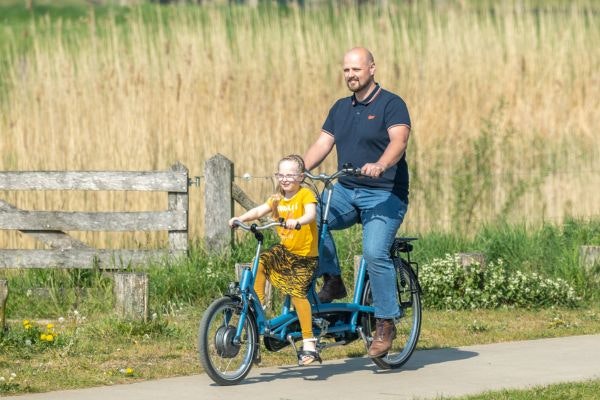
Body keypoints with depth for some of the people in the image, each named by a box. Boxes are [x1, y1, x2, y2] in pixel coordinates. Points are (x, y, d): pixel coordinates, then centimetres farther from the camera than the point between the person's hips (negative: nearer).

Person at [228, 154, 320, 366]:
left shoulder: (305, 194, -11)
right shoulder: (277, 199, 8)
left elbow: (311, 213, -29)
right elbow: (259, 210, -4)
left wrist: (298, 221, -50)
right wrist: (240, 218, -22)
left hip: (304, 255, -6)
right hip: (284, 251, 6)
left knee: (297, 293, -15)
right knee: (261, 263, -19)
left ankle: (309, 342, -7)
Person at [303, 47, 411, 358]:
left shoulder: (391, 104, -4)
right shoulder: (341, 108, 16)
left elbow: (399, 140, -20)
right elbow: (322, 144, 9)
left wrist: (380, 165, -40)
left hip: (384, 195, -6)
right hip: (346, 191, 6)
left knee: (374, 252, -24)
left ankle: (386, 323, -13)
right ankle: (332, 281, -8)